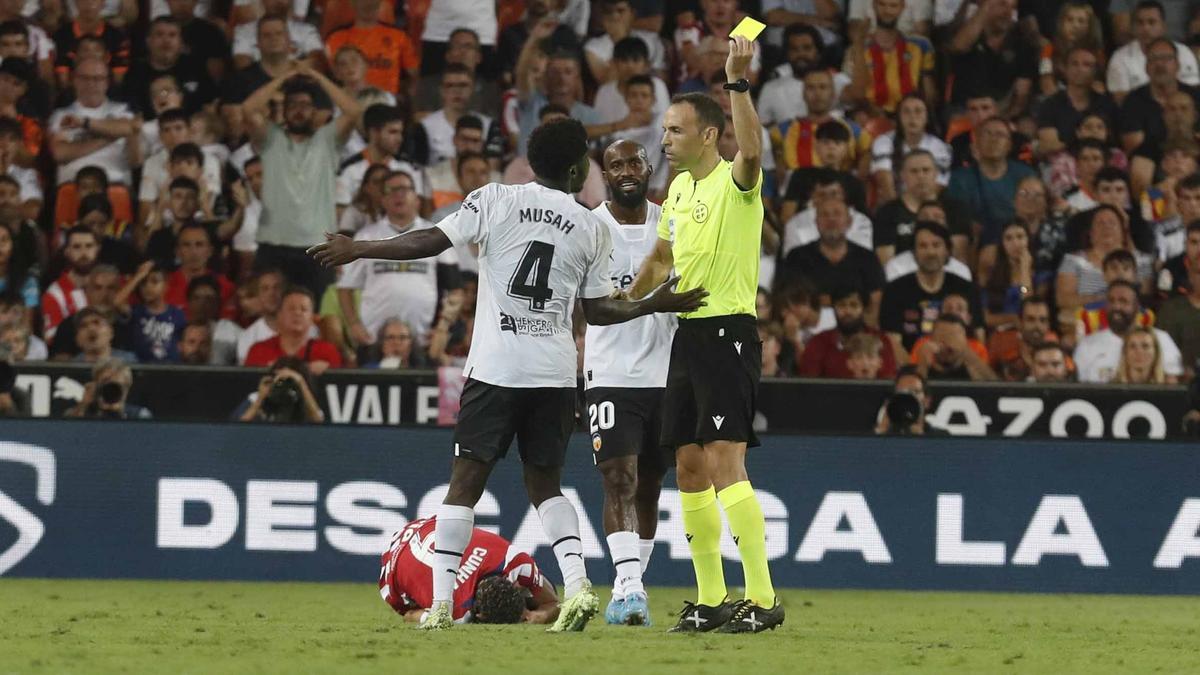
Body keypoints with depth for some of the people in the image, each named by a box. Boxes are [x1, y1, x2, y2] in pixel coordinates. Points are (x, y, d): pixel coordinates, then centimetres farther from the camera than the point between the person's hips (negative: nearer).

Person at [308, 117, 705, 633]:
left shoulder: (496, 200, -1)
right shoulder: (591, 229, 7)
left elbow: (431, 242, -5)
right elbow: (597, 310, 12)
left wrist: (356, 250, 3)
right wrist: (654, 305, 25)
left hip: (495, 370, -3)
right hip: (556, 373, 3)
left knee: (465, 480, 1)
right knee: (544, 483, 16)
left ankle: (440, 601, -4)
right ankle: (577, 583, -3)